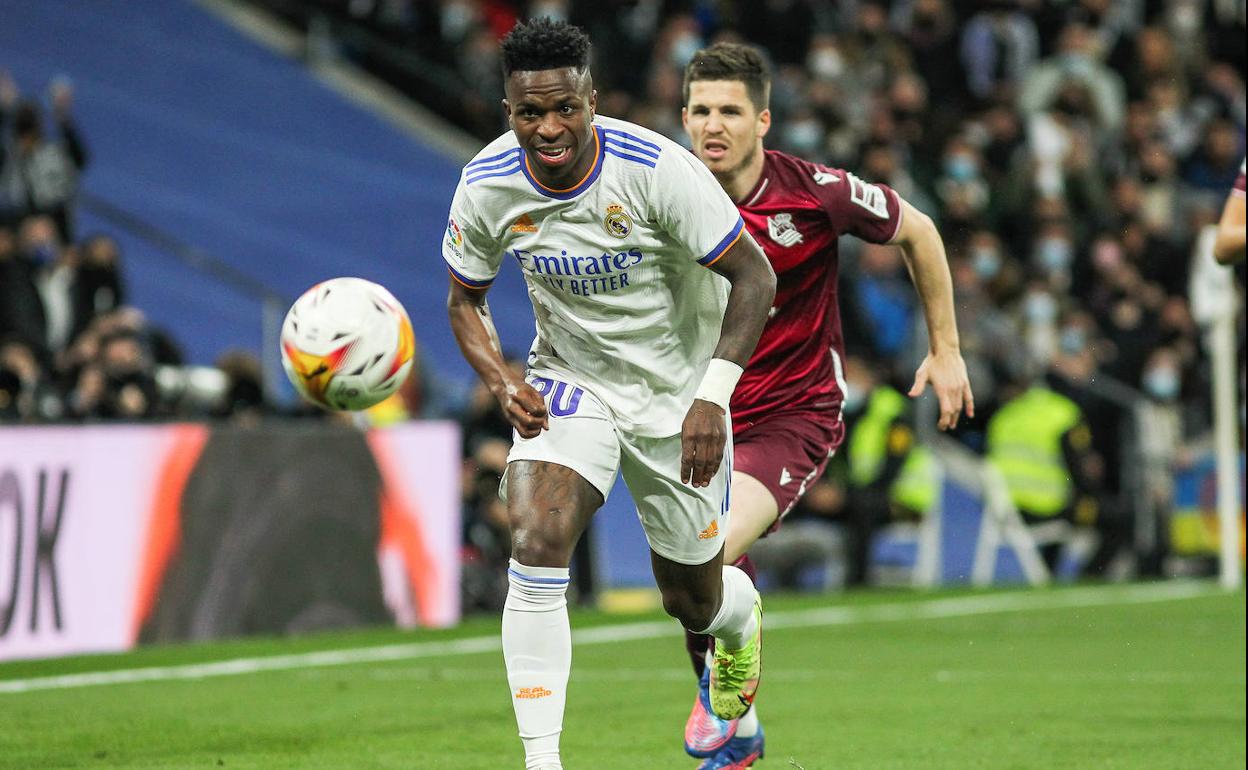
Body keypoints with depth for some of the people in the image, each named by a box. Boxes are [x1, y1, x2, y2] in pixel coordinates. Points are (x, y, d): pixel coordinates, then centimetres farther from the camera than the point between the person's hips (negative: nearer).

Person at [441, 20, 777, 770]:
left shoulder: (657, 169, -26)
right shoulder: (486, 188, -16)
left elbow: (754, 277, -18)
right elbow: (466, 300, 3)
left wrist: (712, 398, -27)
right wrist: (503, 383, -17)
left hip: (676, 390, -1)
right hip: (569, 382, 1)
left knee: (692, 600, 12)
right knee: (536, 545, -25)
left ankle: (741, 617, 53)